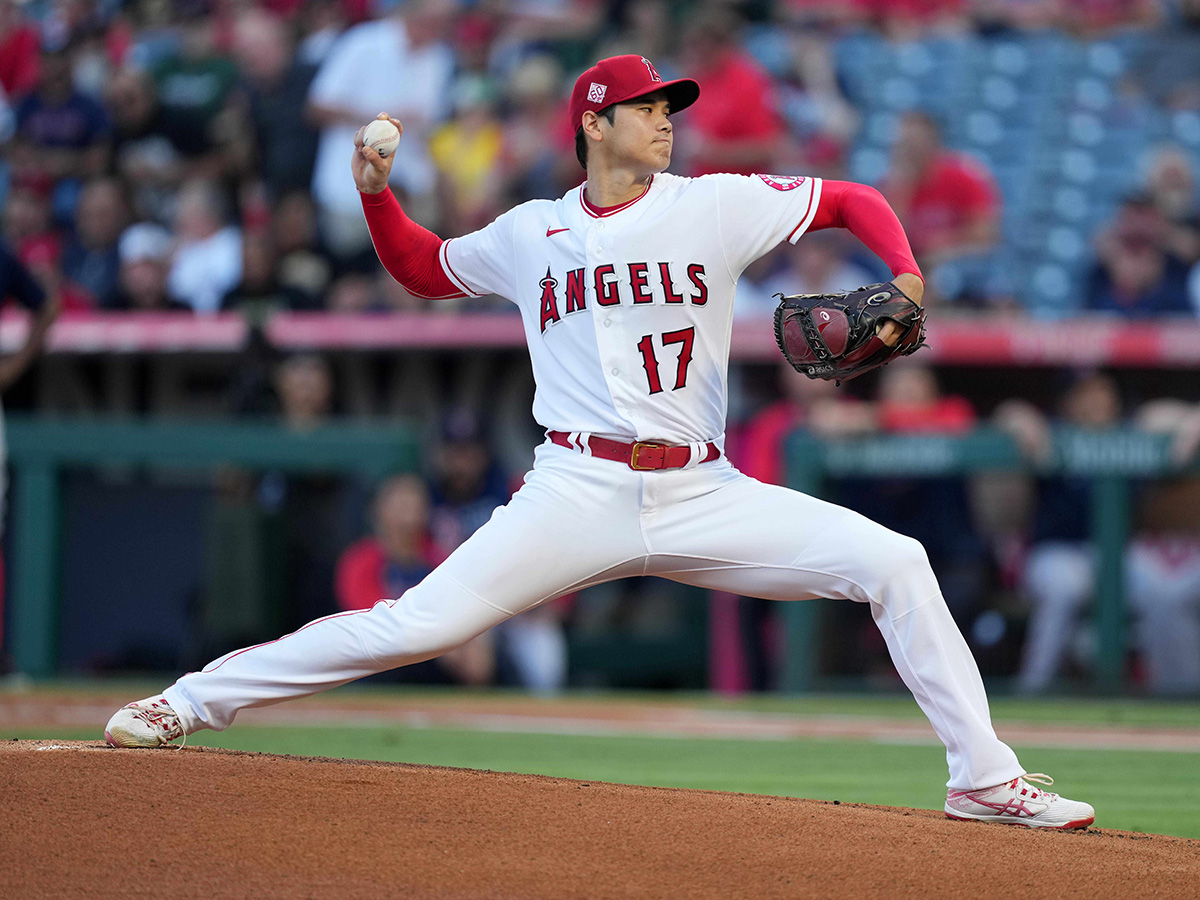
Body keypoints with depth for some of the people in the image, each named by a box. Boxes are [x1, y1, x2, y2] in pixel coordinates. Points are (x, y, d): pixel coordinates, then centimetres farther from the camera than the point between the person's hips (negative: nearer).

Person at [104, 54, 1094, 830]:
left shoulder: (715, 205, 6)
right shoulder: (531, 233, 11)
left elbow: (854, 199, 9)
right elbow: (423, 267, 26)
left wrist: (905, 279, -9)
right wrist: (376, 194, 8)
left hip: (701, 498, 1)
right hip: (578, 495, -1)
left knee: (892, 562, -13)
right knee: (420, 624, -14)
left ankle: (983, 777, -7)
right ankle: (188, 701, -4)